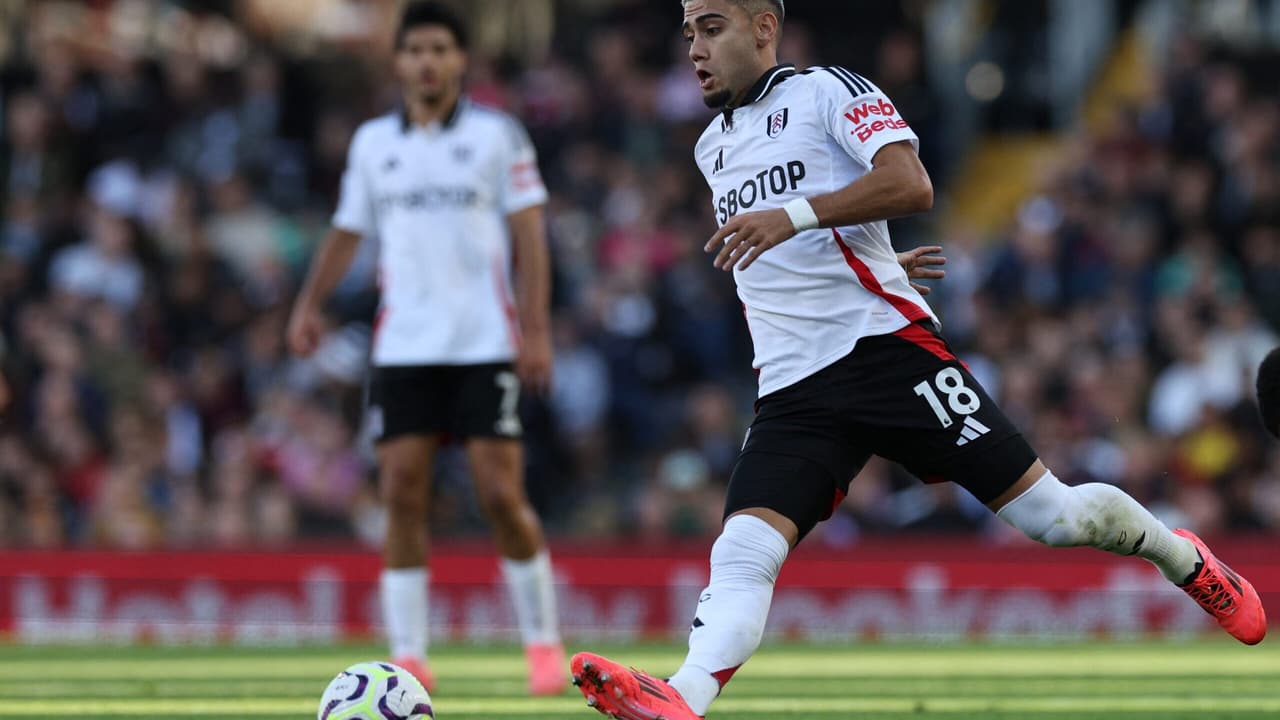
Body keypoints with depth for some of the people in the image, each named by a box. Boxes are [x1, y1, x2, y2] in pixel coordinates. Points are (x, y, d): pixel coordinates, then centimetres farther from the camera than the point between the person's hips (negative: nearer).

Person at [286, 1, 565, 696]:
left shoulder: (497, 135, 2)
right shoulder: (372, 143, 11)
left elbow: (528, 235, -1)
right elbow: (346, 231, 18)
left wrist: (536, 329, -9)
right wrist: (310, 303, 2)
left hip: (486, 345, -3)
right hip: (403, 347, 3)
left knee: (501, 495, -8)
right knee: (402, 494, -5)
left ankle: (542, 642, 8)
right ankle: (408, 655, -1)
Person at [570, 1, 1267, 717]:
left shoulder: (827, 91, 0)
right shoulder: (713, 148, 22)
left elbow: (911, 185, -17)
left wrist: (795, 217, -25)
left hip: (884, 344, -5)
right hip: (792, 394, 5)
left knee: (1056, 515, -4)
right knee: (743, 554, -21)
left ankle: (1187, 562, 24)